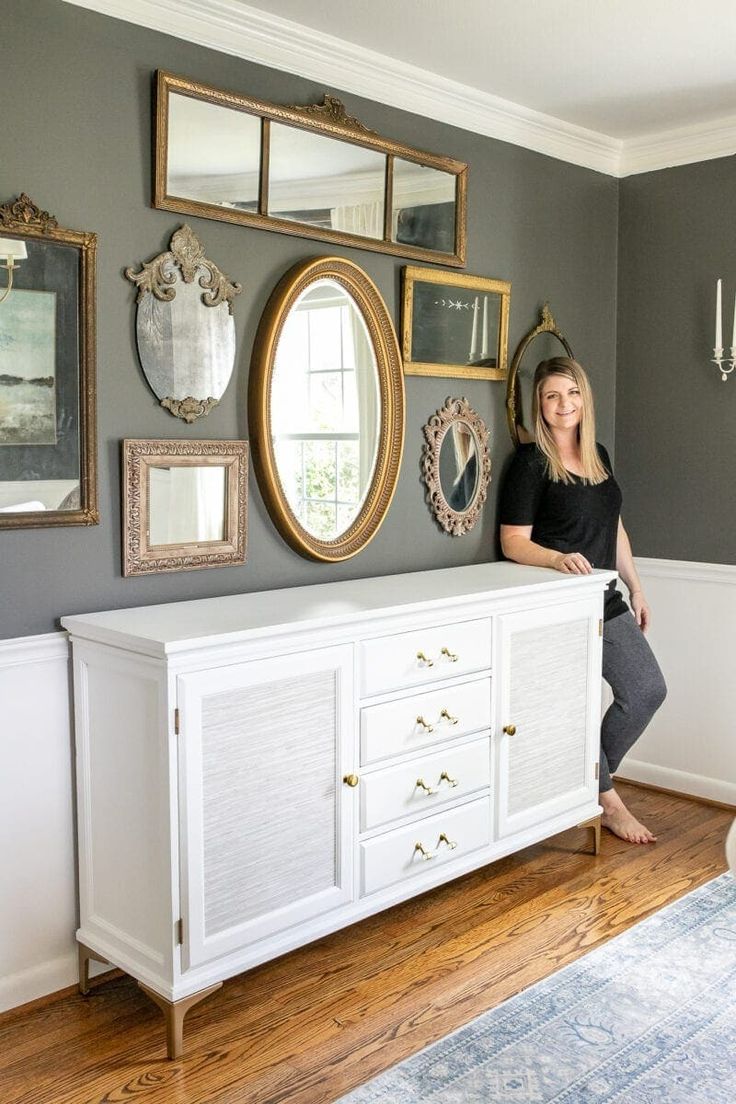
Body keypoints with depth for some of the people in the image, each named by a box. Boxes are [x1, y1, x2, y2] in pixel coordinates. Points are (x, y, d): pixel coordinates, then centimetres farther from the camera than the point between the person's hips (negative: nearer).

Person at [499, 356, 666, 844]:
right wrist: (558, 558, -29)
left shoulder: (599, 455, 11)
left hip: (605, 600, 7)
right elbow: (513, 542, -12)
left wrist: (636, 588, 17)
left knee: (649, 688, 4)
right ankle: (607, 801, 19)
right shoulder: (531, 461, -10)